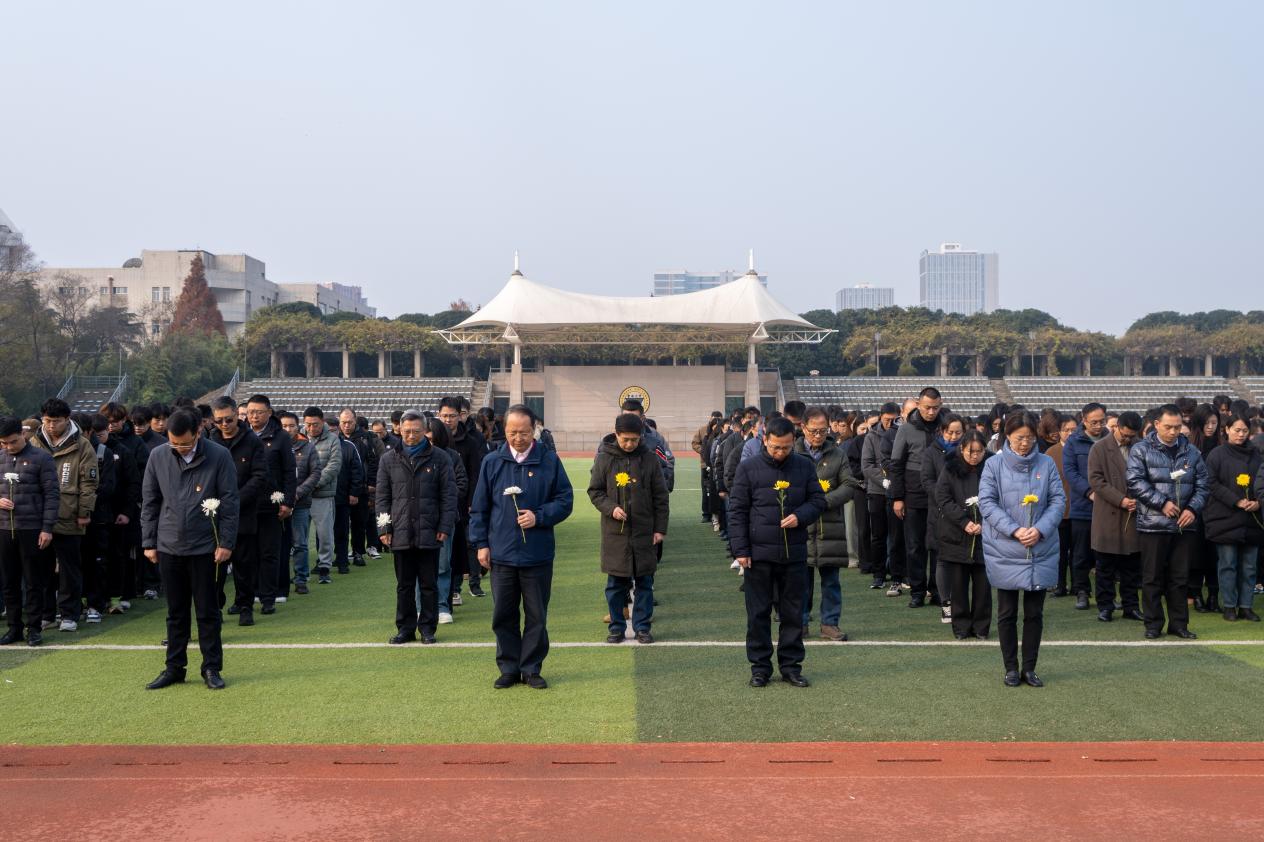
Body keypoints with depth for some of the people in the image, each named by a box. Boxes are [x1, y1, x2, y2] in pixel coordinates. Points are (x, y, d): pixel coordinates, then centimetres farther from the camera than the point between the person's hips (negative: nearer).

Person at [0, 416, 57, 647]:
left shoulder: (41, 459, -5)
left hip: (31, 529, -4)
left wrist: (47, 528, -10)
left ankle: (33, 627, 10)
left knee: (33, 581, 2)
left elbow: (52, 495, -6)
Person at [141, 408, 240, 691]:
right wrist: (149, 542, 6)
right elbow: (149, 502, 8)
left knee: (207, 611, 4)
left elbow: (229, 503, -5)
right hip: (169, 547, 3)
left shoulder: (219, 456, -8)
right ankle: (174, 668, 21)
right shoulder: (158, 457, 1)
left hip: (205, 548, -3)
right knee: (176, 611, 12)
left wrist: (226, 543, -8)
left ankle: (212, 668, 14)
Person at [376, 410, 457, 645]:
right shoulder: (389, 459, 9)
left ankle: (427, 628, 14)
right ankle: (405, 628, 17)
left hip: (429, 533, -2)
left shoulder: (439, 457, 3)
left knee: (429, 585, 5)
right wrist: (384, 528, 2)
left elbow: (449, 495, 2)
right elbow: (382, 497, 10)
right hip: (401, 534, 2)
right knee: (404, 586, 9)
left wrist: (445, 527, -5)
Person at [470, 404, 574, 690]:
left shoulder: (549, 461, -1)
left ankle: (531, 669, 19)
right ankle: (509, 668, 20)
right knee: (503, 616, 8)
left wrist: (539, 517, -13)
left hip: (538, 556, -1)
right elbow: (479, 507, 8)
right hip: (501, 555, 1)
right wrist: (481, 543, 3)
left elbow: (565, 500, 2)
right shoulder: (492, 462, 3)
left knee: (537, 616, 7)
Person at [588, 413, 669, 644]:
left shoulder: (650, 459, -1)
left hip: (644, 531, 0)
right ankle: (617, 627, 18)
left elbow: (660, 497, 3)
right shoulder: (604, 458, -2)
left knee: (644, 582, 6)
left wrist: (660, 529, 0)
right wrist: (610, 508, -13)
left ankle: (642, 626, 16)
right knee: (615, 583, 7)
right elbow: (594, 491, 4)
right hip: (614, 532, 0)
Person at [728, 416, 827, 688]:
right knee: (758, 613, 5)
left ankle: (791, 665, 19)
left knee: (793, 612, 8)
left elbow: (818, 500, 10)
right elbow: (737, 510, -1)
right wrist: (741, 550, -6)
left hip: (794, 552, 2)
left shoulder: (805, 467, 4)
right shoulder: (748, 469, -2)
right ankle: (760, 667, 15)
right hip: (759, 553, -2)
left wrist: (800, 516, -12)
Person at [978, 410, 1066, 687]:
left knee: (1035, 612, 8)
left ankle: (1029, 668, 19)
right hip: (1004, 551, -1)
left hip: (1041, 550, 1)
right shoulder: (994, 465, -3)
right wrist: (1014, 530, -18)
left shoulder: (1047, 464, 2)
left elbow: (1058, 500, 0)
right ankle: (1011, 668, 18)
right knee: (1007, 613, 7)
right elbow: (987, 503, -7)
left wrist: (1040, 529, -15)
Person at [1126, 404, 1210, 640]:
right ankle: (1153, 624, 12)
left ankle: (1179, 623, 19)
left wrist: (1192, 509, -7)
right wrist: (1162, 503, -15)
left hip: (1184, 525, 3)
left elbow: (1202, 485, 9)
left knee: (1180, 577, 9)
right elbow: (1135, 482, -11)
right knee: (1153, 577, 3)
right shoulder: (1141, 450, -2)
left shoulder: (1192, 452, 9)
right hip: (1152, 525, -3)